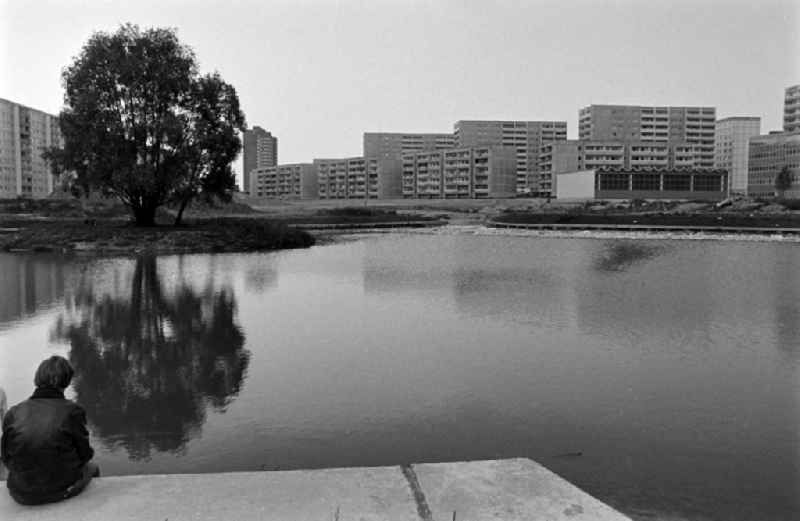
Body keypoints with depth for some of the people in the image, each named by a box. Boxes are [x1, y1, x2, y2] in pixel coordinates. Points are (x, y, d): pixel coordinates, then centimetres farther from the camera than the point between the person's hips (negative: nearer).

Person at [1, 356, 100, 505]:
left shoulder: (14, 413, -8)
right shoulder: (72, 411, -17)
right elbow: (84, 454, -7)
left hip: (22, 494, 3)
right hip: (63, 490, -3)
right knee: (91, 467, 31)